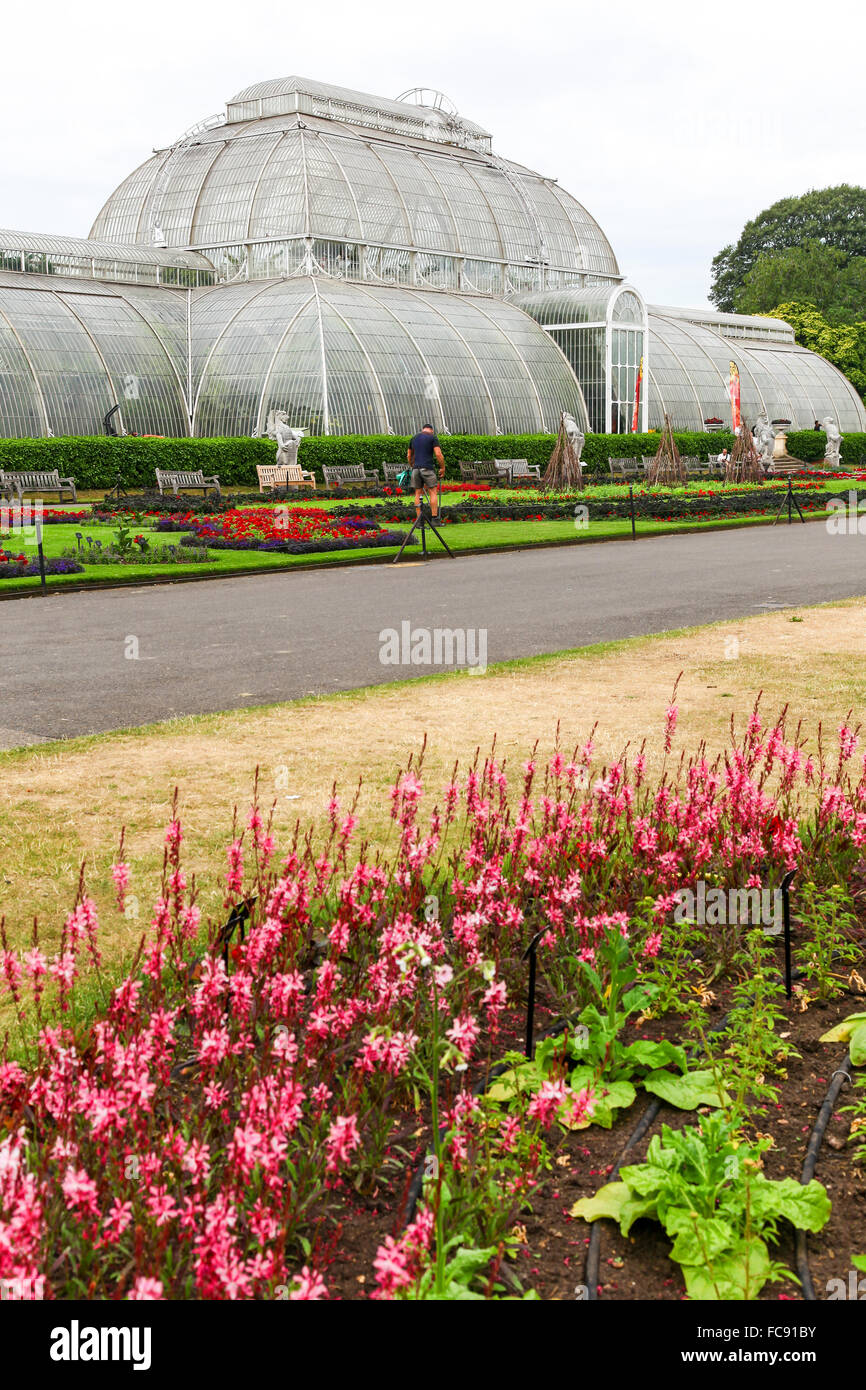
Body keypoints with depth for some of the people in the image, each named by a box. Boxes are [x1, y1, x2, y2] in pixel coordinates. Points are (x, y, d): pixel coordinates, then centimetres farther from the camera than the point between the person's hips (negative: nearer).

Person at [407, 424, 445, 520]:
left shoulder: (413, 439, 15)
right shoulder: (433, 438, -1)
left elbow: (409, 456, 20)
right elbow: (438, 454, -10)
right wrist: (442, 468, -1)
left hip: (416, 469, 5)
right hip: (427, 469, -5)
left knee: (418, 494, 7)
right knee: (433, 493, 1)